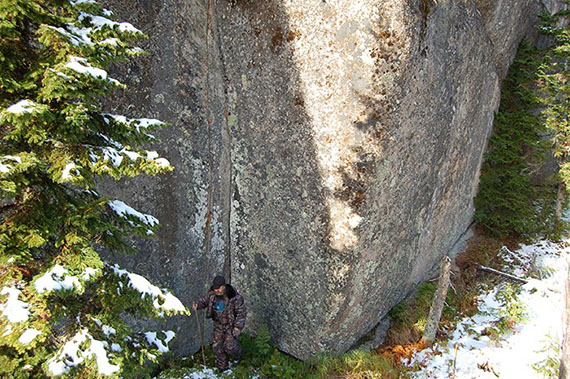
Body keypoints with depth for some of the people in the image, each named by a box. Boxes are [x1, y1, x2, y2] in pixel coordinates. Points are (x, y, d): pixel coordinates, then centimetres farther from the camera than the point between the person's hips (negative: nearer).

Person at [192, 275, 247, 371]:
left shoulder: (235, 297, -24)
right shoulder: (212, 293, -10)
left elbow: (242, 312, -16)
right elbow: (204, 301, 7)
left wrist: (238, 327, -19)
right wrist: (197, 304, -15)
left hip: (231, 326, -5)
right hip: (218, 326, 5)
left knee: (229, 346, -12)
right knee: (216, 346, 6)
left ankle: (237, 355, 24)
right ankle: (222, 366, 29)